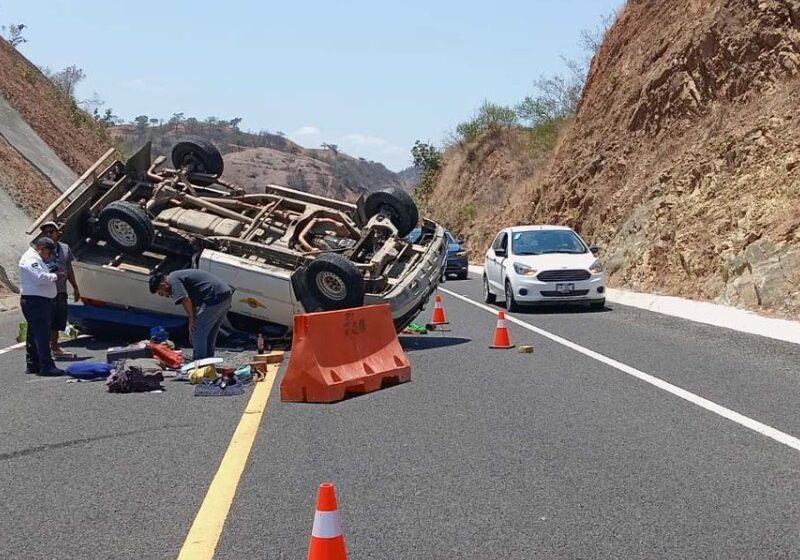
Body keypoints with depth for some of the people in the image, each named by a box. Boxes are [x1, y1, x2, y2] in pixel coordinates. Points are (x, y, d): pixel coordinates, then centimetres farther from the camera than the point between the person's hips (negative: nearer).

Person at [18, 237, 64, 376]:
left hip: (41, 301, 11)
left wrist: (52, 276, 8)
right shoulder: (30, 259, -14)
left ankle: (32, 365, 21)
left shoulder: (36, 259, 21)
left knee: (34, 335, 15)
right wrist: (54, 276, -11)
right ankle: (46, 366, -14)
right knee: (42, 335, -12)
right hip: (35, 301, -11)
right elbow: (40, 277, -26)